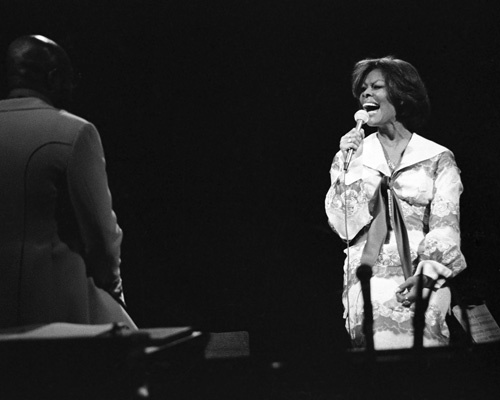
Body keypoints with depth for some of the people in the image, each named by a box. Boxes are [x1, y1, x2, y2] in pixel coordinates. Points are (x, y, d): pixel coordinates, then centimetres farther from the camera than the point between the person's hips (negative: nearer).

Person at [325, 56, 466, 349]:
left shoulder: (438, 158, 6)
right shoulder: (352, 155, 12)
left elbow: (445, 225, -2)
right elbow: (343, 226, 4)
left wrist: (427, 274, -17)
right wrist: (348, 166, -3)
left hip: (419, 288, -1)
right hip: (367, 289, 1)